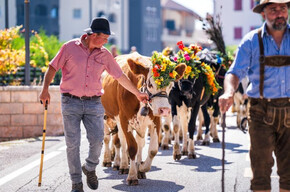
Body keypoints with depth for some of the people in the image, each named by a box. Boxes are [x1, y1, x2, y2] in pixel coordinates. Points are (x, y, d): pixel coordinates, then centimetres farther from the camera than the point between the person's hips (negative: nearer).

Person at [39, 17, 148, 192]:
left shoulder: (104, 54, 6)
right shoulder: (70, 47, -3)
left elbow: (120, 76, 15)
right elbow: (53, 67, 3)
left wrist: (137, 93, 20)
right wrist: (45, 89, -8)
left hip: (94, 103, 2)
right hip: (71, 102, -2)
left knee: (97, 140, -8)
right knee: (73, 143, -2)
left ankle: (90, 168, 22)